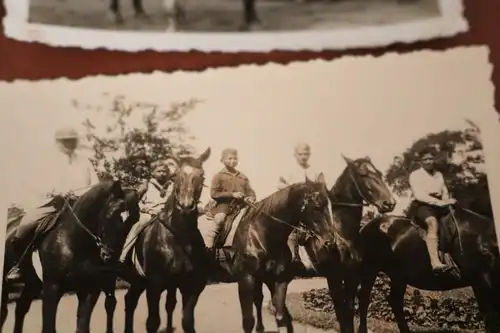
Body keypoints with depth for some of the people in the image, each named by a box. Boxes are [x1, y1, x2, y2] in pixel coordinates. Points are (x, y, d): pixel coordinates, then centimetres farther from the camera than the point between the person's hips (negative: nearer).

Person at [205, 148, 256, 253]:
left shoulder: (242, 177, 19)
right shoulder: (219, 176, 5)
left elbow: (250, 192, 21)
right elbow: (214, 194, -5)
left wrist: (250, 198, -5)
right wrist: (232, 194, -13)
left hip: (241, 205, 4)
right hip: (225, 204, -4)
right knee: (220, 218, -33)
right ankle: (209, 244, -23)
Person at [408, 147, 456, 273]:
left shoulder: (439, 175, 21)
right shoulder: (415, 175, 1)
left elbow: (445, 192, 18)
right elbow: (419, 194, -13)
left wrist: (447, 200, -7)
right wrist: (439, 202, -23)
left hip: (439, 205, 7)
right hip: (422, 205, -7)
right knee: (433, 222, -36)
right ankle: (435, 262, -50)